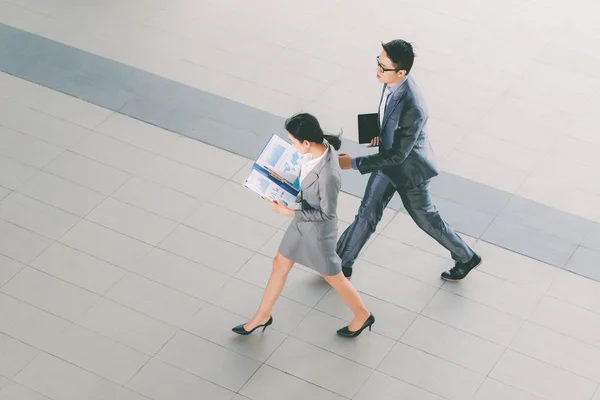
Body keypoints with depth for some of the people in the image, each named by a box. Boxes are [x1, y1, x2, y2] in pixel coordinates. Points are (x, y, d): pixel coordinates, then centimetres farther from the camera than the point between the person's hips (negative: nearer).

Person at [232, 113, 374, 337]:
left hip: (318, 230, -8)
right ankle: (262, 316, 42)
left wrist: (288, 212, -24)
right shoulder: (320, 146, -15)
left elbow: (327, 214, -26)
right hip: (303, 221, 8)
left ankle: (362, 316, 44)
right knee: (279, 265, 21)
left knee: (333, 277, 17)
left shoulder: (328, 175, -40)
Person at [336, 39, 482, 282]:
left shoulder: (413, 109, -41)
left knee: (426, 219, 17)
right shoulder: (392, 82, -16)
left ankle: (466, 258, 42)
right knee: (367, 214, 18)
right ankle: (342, 264, 35)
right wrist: (382, 131, -1)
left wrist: (354, 163, -31)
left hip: (409, 170, -7)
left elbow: (397, 155, -33)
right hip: (388, 161, 7)